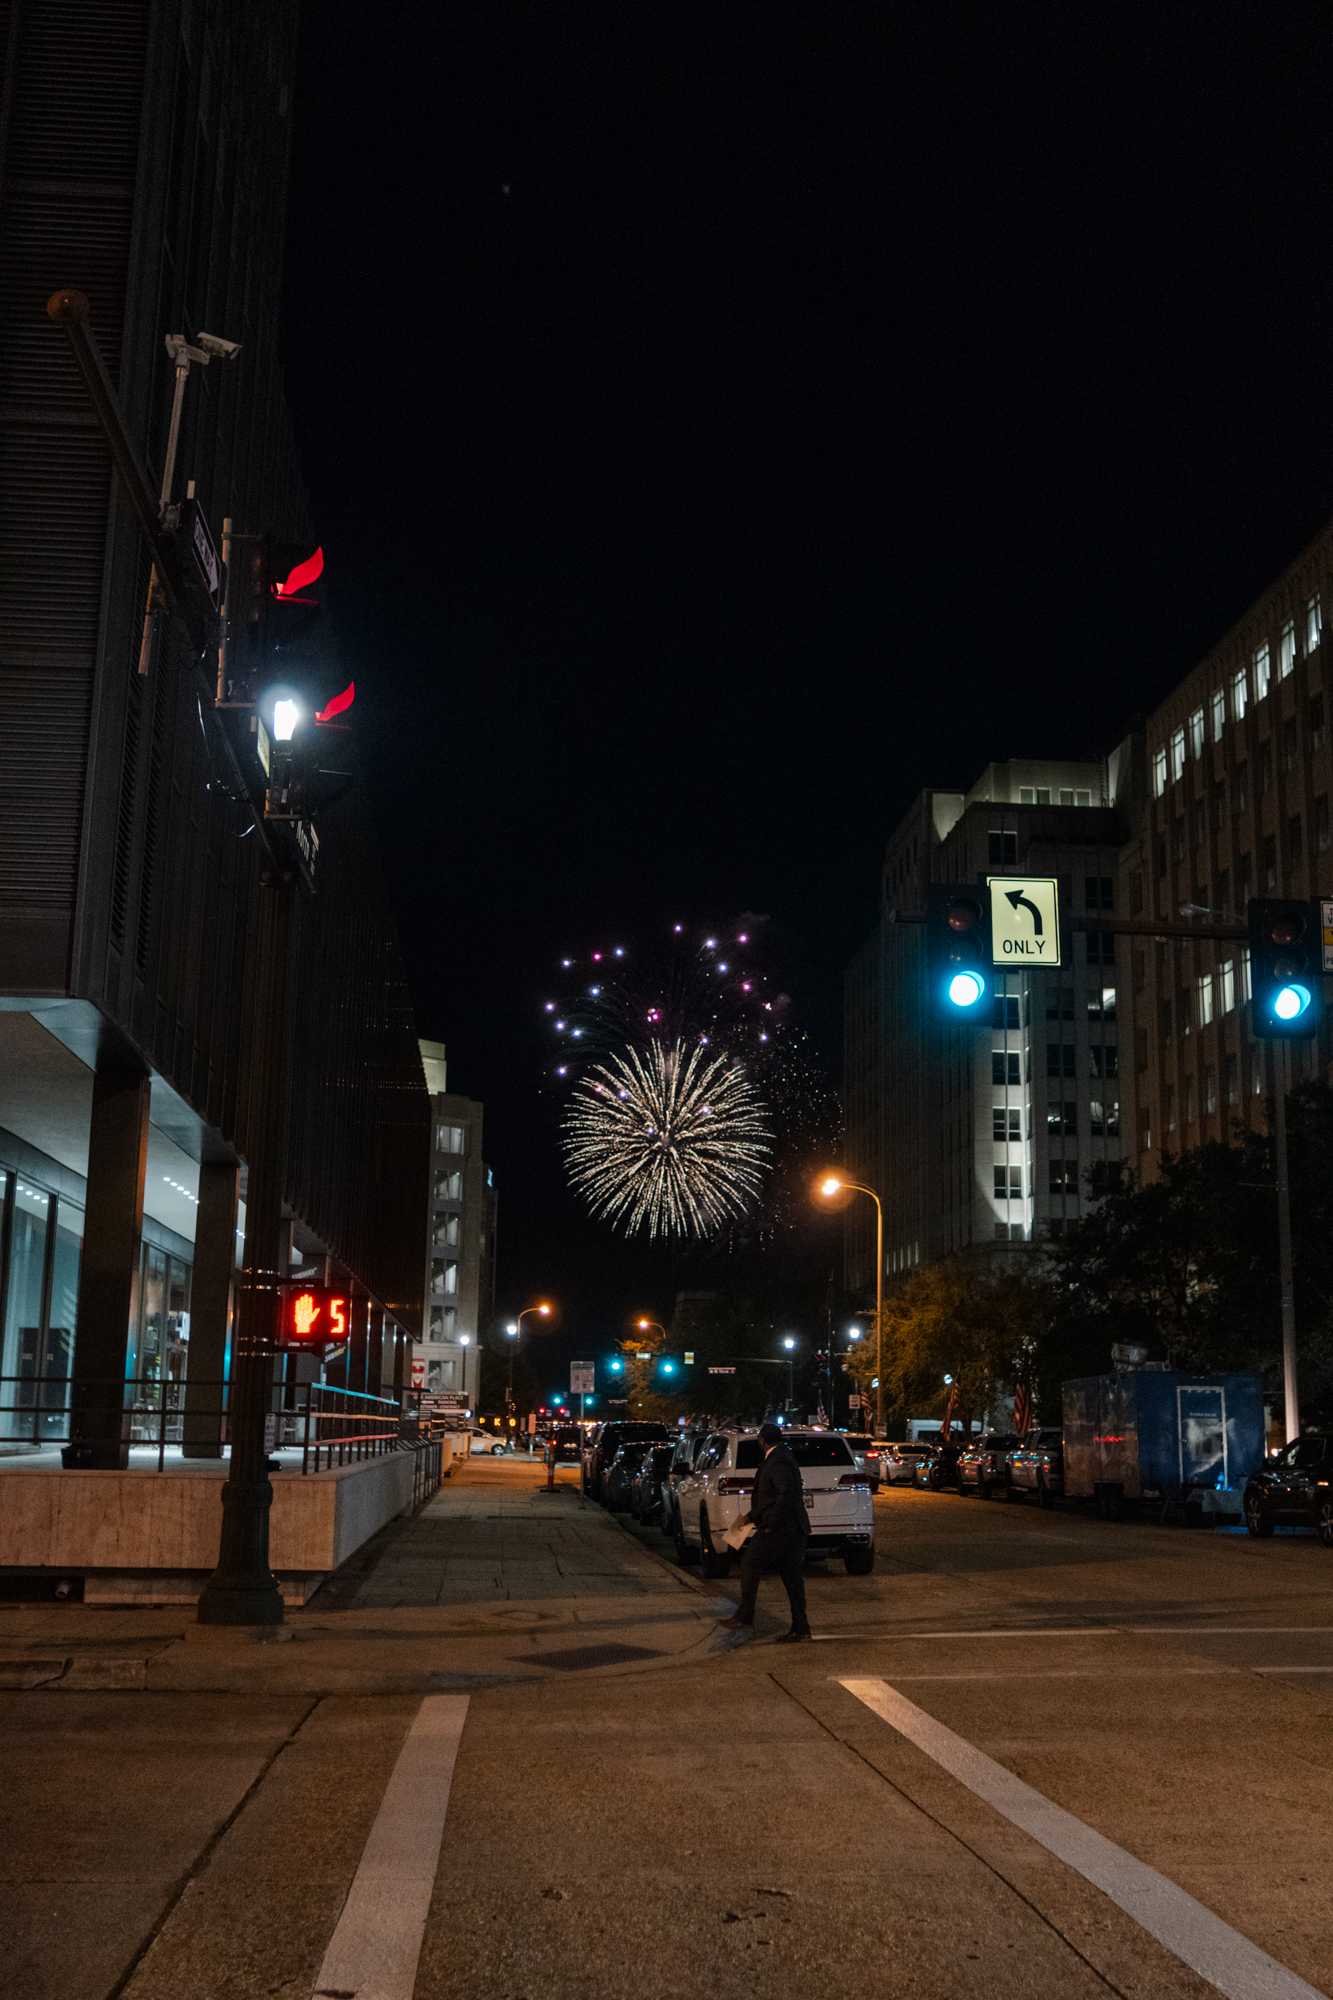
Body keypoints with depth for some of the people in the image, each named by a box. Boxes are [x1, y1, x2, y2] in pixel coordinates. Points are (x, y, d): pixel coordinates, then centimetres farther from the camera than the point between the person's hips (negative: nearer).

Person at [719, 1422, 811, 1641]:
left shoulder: (777, 1462, -16)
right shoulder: (781, 1458, 17)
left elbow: (786, 1493, -28)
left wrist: (772, 1522, -21)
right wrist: (752, 1515, 26)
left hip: (779, 1530, -10)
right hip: (794, 1530, 10)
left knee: (750, 1565, -1)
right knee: (792, 1576, 9)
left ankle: (744, 1617, 1)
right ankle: (800, 1627, 9)